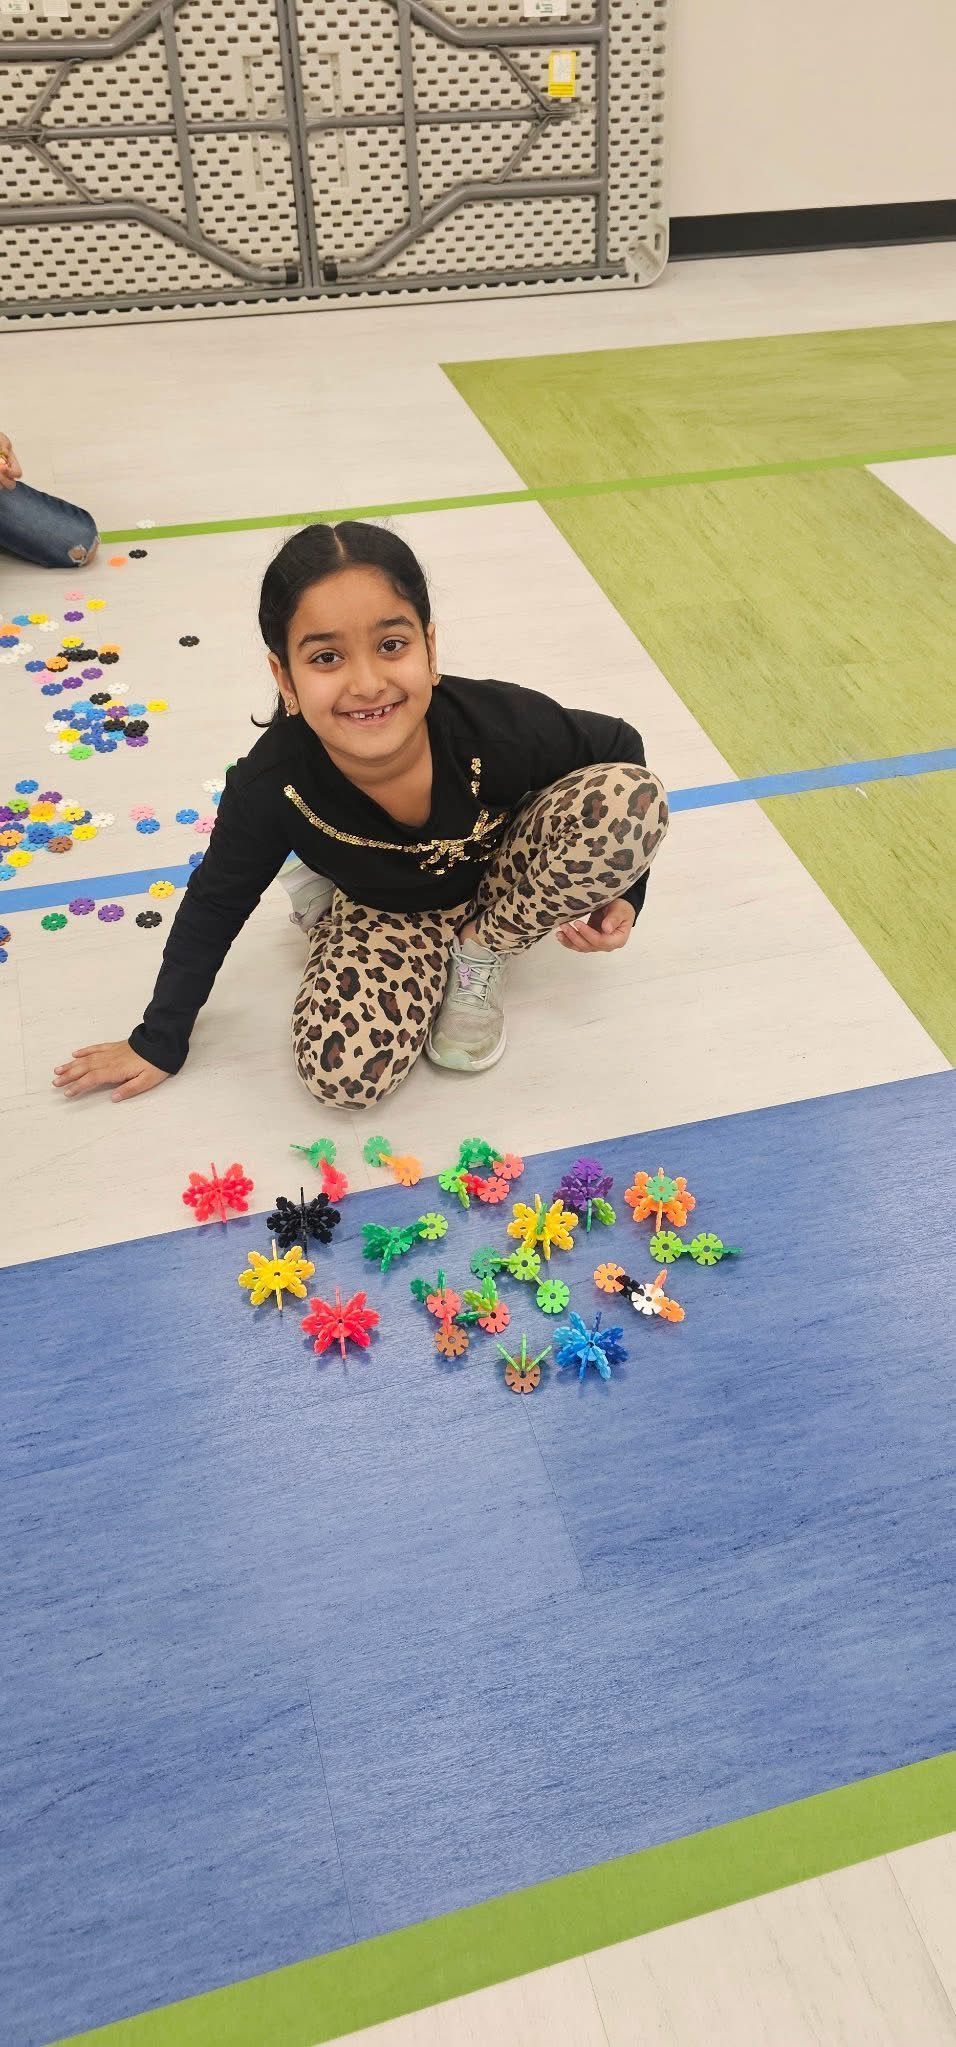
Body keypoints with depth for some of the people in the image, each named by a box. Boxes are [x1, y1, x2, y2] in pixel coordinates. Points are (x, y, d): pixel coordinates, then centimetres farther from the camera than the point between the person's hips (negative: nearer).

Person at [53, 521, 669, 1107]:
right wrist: (159, 1041, -4)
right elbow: (214, 907, -12)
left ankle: (482, 952, -5)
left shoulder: (503, 728, -34)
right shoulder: (270, 787, -30)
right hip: (386, 909, 0)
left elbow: (619, 747, -12)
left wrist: (623, 892, -14)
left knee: (634, 795, -27)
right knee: (343, 1071, -26)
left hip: (504, 874, 1)